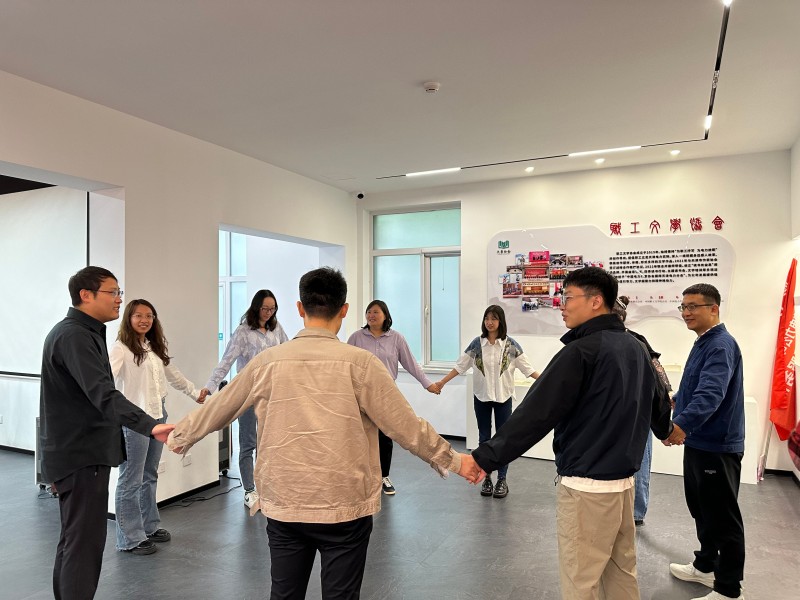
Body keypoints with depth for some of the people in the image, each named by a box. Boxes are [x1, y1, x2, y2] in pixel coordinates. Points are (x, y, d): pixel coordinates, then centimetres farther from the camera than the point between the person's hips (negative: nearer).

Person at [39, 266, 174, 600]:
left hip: (80, 453, 11)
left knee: (73, 539, 20)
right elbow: (103, 395, -33)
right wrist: (150, 426, -44)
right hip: (82, 457, -11)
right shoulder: (74, 336, -19)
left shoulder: (83, 333, 14)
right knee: (85, 543, -5)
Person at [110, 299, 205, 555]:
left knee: (150, 476, 17)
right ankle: (130, 538, 12)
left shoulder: (155, 348, 15)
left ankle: (149, 527, 29)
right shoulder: (121, 348, -10)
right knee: (131, 481, 1)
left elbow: (173, 374, 27)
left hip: (158, 416, 8)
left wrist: (195, 392, 35)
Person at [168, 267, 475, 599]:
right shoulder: (359, 362, -12)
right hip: (344, 507, -3)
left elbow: (216, 410, 10)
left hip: (283, 506, 3)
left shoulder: (267, 362, -4)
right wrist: (453, 461, 4)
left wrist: (179, 435, 28)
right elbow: (406, 426, -10)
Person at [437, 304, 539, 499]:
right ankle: (487, 478, 21)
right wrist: (441, 382, -2)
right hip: (481, 397, 2)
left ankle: (502, 479, 16)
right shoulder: (476, 343, -3)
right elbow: (460, 366, 0)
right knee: (484, 437, 10)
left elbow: (527, 367, -5)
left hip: (503, 397, -1)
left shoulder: (511, 344, -6)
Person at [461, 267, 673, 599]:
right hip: (624, 478, 9)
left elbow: (536, 412, -23)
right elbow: (657, 400, 20)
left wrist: (486, 457, -19)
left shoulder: (581, 351, -19)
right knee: (621, 570, 21)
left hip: (586, 484, -9)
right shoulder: (635, 347, 6)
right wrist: (665, 430, 43)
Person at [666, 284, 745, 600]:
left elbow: (711, 393, -37)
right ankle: (706, 566, 38)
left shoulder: (721, 345, -21)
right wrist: (676, 399, 38)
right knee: (701, 510, 22)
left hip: (717, 446, -10)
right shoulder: (703, 343, 11)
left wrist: (683, 424, -49)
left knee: (723, 518, 3)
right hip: (698, 442, 10)